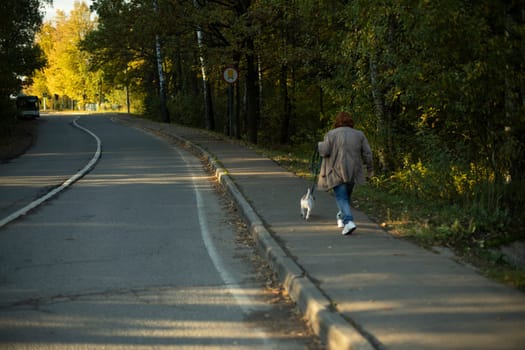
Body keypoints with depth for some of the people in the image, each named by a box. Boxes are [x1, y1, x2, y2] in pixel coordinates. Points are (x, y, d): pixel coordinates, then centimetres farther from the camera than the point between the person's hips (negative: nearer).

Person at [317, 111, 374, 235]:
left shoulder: (331, 134, -4)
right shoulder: (359, 134, 5)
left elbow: (325, 151, -9)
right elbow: (367, 153, 2)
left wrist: (320, 145, 12)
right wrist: (370, 169, 9)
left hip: (337, 171, -4)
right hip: (353, 171, 4)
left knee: (341, 197, -4)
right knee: (346, 194, 21)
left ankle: (348, 221, -22)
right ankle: (342, 218, 34)